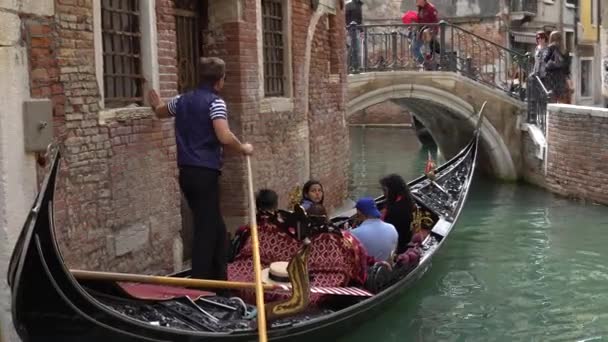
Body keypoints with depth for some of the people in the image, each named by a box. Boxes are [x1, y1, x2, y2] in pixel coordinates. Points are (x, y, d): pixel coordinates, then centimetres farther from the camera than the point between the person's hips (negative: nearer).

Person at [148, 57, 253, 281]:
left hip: (186, 172, 8)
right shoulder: (215, 102, -10)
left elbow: (160, 111, 33)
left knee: (217, 228, 18)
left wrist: (157, 104, 56)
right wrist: (243, 148, -5)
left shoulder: (182, 100, 13)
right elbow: (224, 137, -23)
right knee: (206, 229, -2)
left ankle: (219, 280, 24)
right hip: (205, 173, -8)